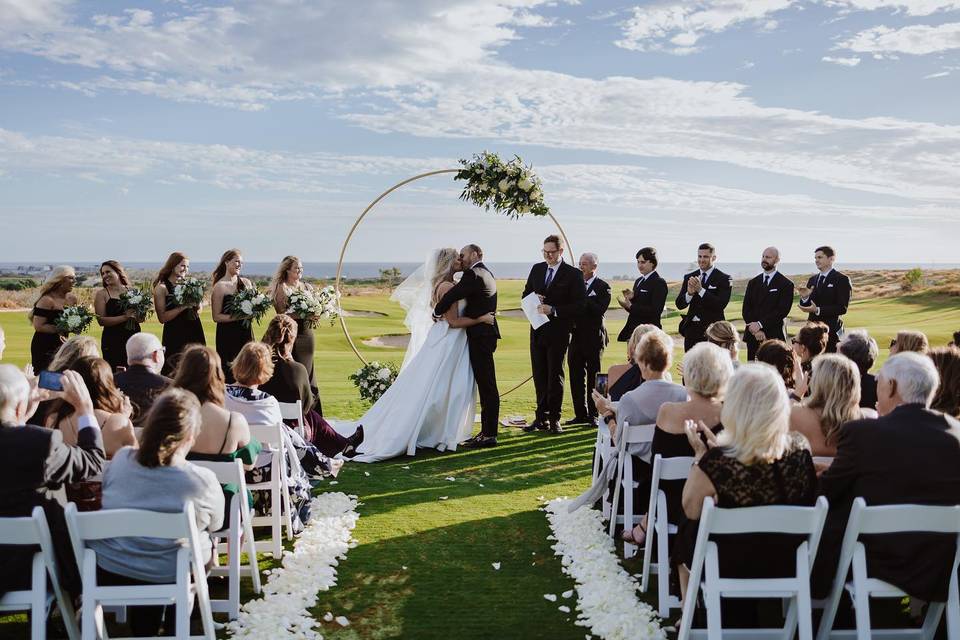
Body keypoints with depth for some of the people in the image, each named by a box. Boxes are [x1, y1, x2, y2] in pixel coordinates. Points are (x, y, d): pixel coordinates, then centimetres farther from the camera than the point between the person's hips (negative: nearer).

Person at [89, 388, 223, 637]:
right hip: (173, 577, -3)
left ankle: (143, 630, 45)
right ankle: (174, 629, 42)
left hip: (109, 574, 4)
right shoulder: (202, 481, -23)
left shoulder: (120, 460, -14)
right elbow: (216, 525, -3)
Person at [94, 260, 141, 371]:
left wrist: (136, 315, -7)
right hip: (113, 341, -3)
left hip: (134, 338, 3)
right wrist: (124, 317, -15)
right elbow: (101, 320, -9)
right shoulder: (102, 293, 1)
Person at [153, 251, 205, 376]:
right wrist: (183, 306, -17)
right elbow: (162, 318, -11)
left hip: (194, 332, 5)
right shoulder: (161, 287, -4)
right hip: (174, 334, -5)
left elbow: (200, 308, 20)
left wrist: (197, 307, -3)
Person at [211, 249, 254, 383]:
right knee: (229, 373, -2)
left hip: (246, 332, 5)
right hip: (228, 334, -5)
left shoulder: (246, 283, 8)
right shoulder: (219, 286, -7)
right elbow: (216, 316, -9)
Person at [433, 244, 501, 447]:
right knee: (486, 385, 13)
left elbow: (451, 296, -19)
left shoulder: (473, 275, -13)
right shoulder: (485, 274, 19)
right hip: (484, 333, 10)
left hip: (480, 336, -10)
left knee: (486, 385, -6)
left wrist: (437, 312, -2)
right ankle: (487, 431, 19)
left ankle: (489, 434, -3)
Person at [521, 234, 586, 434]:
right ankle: (541, 418, 17)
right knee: (539, 375, 9)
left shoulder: (573, 274, -7)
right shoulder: (536, 269, 10)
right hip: (537, 330, 5)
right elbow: (525, 294, 16)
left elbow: (579, 305, -12)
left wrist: (553, 310, -20)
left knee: (555, 376, 1)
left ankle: (554, 419, 8)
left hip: (558, 331, -5)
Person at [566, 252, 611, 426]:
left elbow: (600, 310, -18)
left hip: (594, 338, -5)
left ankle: (594, 414, 10)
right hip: (576, 336, 5)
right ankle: (580, 414, 15)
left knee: (593, 377, 2)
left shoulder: (603, 287, -4)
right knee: (576, 377, 6)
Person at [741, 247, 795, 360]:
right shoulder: (753, 283, 16)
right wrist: (754, 328, -9)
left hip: (773, 337, -4)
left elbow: (782, 311, -9)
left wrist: (760, 324, -16)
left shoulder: (786, 284, 1)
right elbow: (746, 309, 8)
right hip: (752, 335, 4)